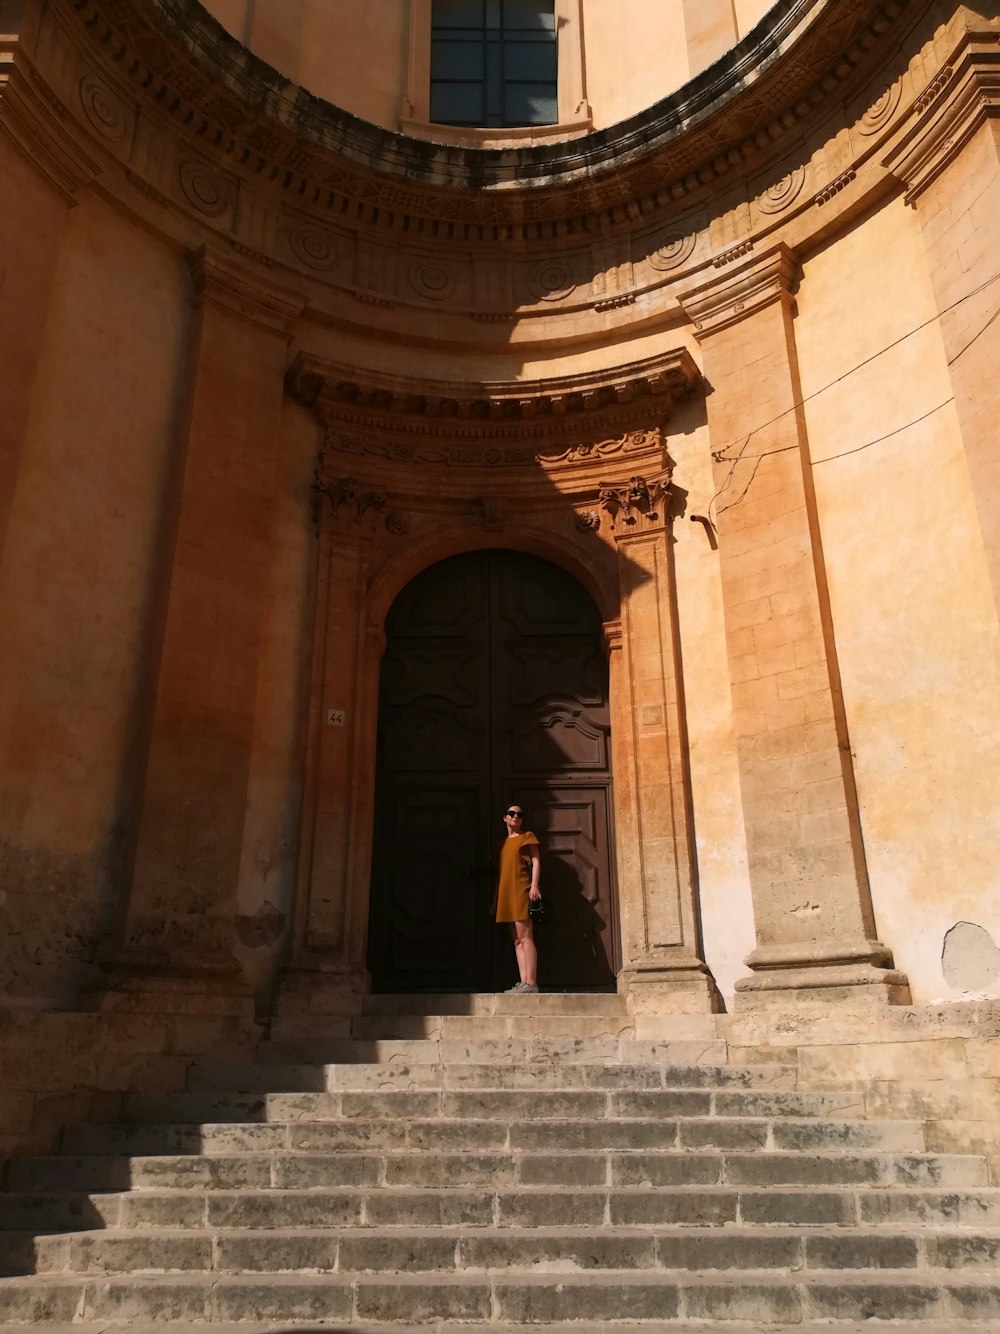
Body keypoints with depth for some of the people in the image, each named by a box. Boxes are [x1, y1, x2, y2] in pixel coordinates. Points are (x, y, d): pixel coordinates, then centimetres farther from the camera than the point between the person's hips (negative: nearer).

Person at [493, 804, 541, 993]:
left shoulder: (527, 837, 6)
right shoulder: (504, 843, 22)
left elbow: (536, 862, -3)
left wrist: (534, 886, -17)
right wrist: (497, 897, 15)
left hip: (522, 891, -7)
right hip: (506, 894, 7)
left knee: (525, 937, -14)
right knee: (517, 940, 2)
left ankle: (531, 983, -18)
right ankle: (523, 982, -1)